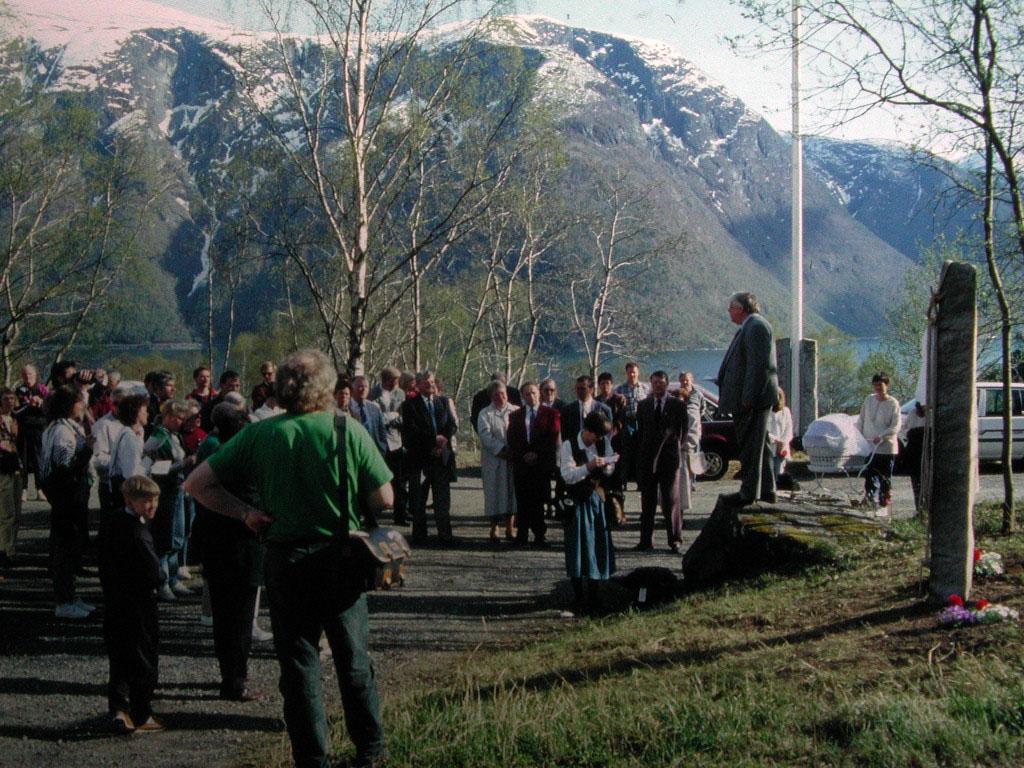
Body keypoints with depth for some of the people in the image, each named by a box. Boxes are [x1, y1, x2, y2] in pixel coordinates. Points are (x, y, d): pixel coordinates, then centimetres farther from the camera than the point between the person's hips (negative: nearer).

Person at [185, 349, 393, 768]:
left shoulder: (259, 434, -6)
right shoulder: (349, 430, -10)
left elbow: (197, 483, -6)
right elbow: (383, 498, -9)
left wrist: (246, 513, -1)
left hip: (285, 561, 0)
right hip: (341, 558, 0)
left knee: (298, 663, 11)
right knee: (353, 657, 16)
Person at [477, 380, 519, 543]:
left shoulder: (516, 411, 9)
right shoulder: (485, 414, 3)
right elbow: (485, 434, -9)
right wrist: (501, 449, -17)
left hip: (514, 459, 2)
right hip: (493, 460, -2)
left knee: (512, 491, 4)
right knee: (494, 493, 0)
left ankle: (510, 527, 11)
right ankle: (494, 529, 8)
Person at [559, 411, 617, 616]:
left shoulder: (603, 443, 6)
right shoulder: (569, 446, -10)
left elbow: (611, 466, 16)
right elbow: (567, 475, -17)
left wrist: (607, 467, -7)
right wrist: (589, 467, -29)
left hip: (597, 499, 5)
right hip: (577, 502, -5)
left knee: (598, 545, 7)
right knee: (579, 547, -3)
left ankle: (592, 595, 18)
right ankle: (579, 598, 3)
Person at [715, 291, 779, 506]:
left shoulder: (756, 326, -15)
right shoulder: (751, 327, 18)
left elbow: (759, 364, -22)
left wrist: (748, 398, -23)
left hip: (753, 398, -11)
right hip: (752, 398, 11)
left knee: (750, 445, -6)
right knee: (758, 445, 15)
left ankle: (749, 492, -2)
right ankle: (766, 489, 22)